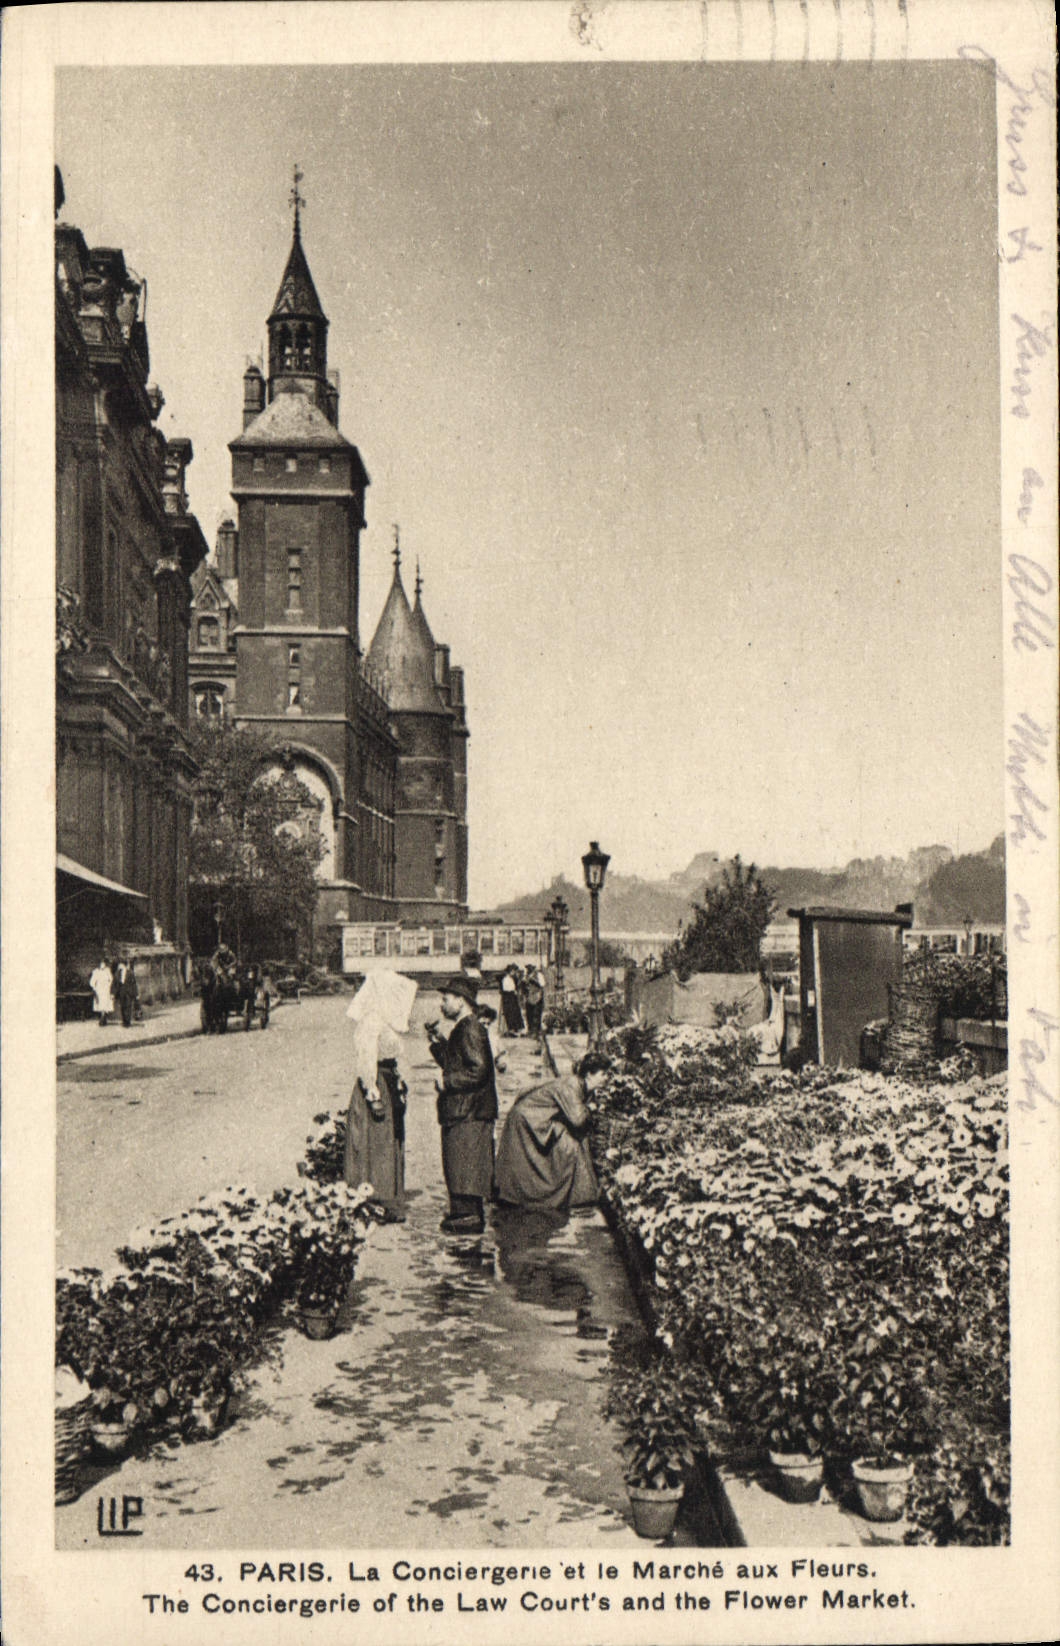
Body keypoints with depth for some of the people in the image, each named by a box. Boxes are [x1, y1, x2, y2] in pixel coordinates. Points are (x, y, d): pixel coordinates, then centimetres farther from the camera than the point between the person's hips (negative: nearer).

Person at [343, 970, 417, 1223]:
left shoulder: (383, 1020, 13)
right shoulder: (371, 1021, -17)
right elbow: (366, 1061, -22)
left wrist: (398, 1084, 21)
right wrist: (374, 1095, -24)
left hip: (388, 1085, 10)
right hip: (376, 1085, -10)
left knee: (390, 1146, 13)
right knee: (376, 1147, -4)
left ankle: (389, 1206, 19)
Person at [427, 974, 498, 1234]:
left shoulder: (471, 1029, -16)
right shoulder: (462, 1029, 16)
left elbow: (478, 1071, -23)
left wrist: (447, 1082, -17)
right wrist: (437, 1044, 12)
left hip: (469, 1113, -10)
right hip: (459, 1111, 10)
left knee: (466, 1165, -6)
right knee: (456, 1164, 14)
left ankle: (471, 1217, -1)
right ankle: (461, 1212, 20)